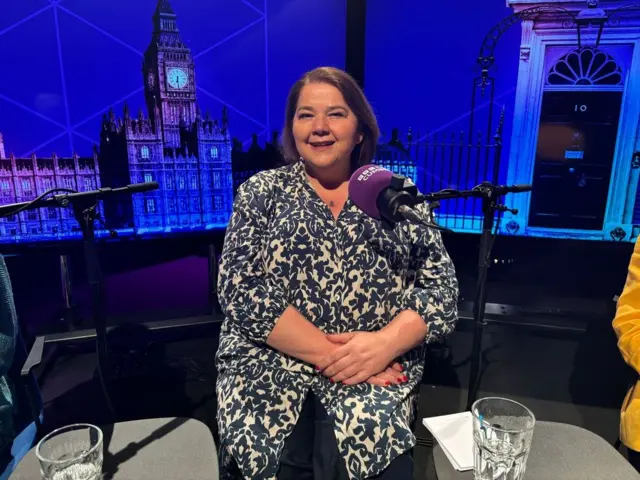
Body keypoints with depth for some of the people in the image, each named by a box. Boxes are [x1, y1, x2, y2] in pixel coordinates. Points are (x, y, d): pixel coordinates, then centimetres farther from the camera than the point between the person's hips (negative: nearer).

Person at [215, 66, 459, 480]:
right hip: (271, 364, 0)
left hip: (377, 370, 1)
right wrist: (327, 353, -15)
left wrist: (385, 342, -16)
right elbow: (241, 290, -5)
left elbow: (442, 290, 2)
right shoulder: (262, 192, 6)